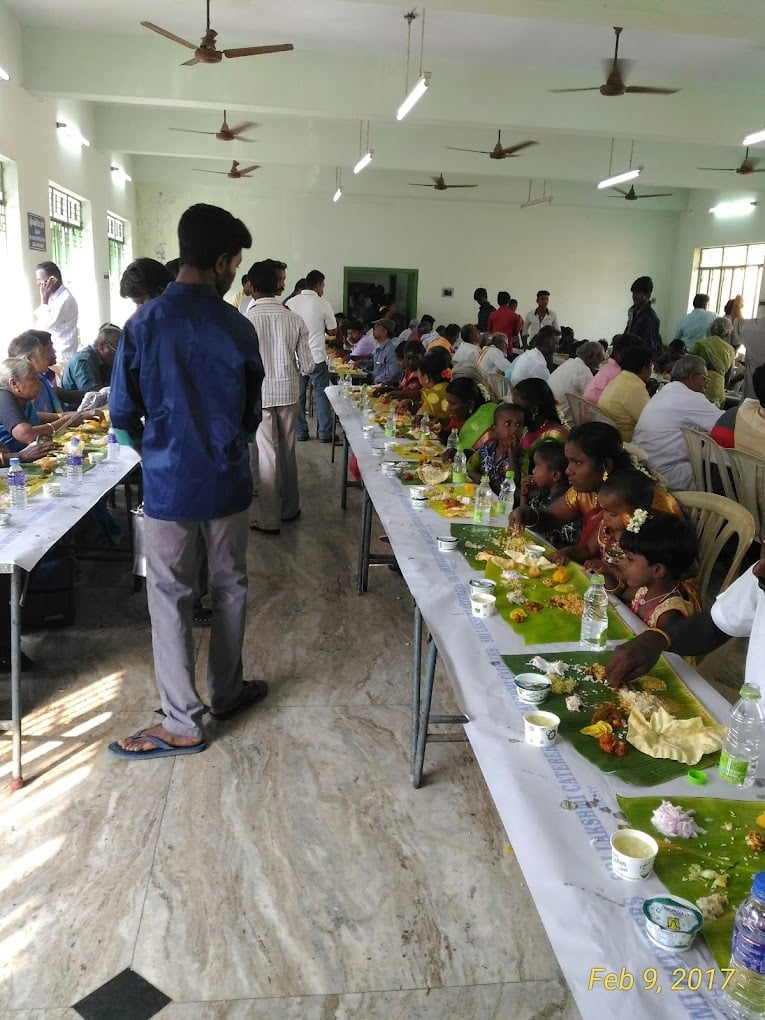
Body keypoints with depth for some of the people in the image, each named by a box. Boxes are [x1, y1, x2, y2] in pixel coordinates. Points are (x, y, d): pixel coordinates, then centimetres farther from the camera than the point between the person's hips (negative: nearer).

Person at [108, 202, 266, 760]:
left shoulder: (143, 323, -9)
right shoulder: (238, 327, -8)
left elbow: (124, 413, -4)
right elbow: (251, 415, 2)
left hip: (168, 484, -1)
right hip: (227, 483, 1)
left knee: (170, 598, 8)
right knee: (230, 587, 17)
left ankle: (182, 724, 15)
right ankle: (227, 692, 34)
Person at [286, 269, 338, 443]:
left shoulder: (291, 303, 1)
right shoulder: (323, 304, -7)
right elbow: (332, 331, 1)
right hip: (317, 357, -3)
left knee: (298, 395, 10)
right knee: (322, 395, 6)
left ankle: (300, 432, 14)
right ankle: (325, 433, 7)